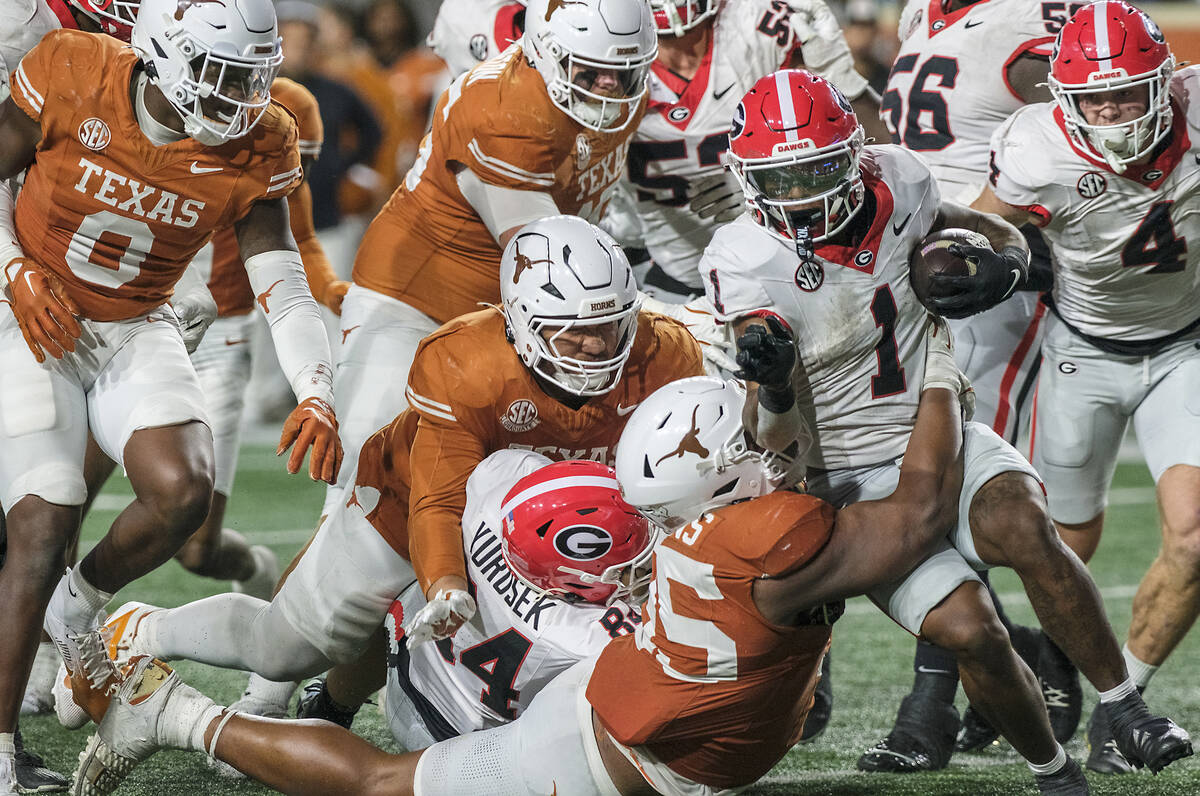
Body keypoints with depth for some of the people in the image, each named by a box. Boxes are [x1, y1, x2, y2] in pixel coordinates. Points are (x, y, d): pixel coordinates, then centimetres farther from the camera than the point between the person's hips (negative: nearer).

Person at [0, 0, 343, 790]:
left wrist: (318, 395, -28)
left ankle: (79, 604, 11)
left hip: (137, 333, 3)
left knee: (182, 490, -22)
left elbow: (285, 286, -13)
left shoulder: (255, 151, -12)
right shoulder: (76, 76, -19)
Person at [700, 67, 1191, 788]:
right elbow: (776, 435, -16)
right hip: (856, 481, -2)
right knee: (971, 632, -21)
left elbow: (1001, 236, 13)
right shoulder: (747, 263, -16)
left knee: (1023, 527, -30)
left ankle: (1126, 708, -16)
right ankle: (1054, 772, 3)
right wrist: (772, 383, -39)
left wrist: (1001, 263, -12)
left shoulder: (894, 191, -6)